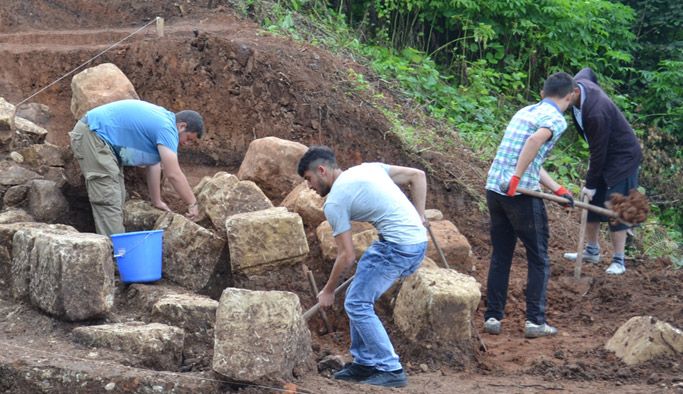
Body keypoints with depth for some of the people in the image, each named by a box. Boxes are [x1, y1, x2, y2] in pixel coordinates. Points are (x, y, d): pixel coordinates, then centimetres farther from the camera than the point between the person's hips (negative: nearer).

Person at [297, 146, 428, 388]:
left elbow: (347, 257, -5)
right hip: (418, 239, 9)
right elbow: (418, 175, 17)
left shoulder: (334, 202, -6)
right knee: (359, 298, 18)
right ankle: (364, 364, 23)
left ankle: (391, 370, -3)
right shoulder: (368, 168, 17)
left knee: (357, 304, -3)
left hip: (398, 245, -9)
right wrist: (418, 217, 16)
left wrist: (328, 292, 9)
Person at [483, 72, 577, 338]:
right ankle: (535, 321, 6)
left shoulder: (524, 112, 19)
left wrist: (559, 190, 23)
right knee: (539, 260, 7)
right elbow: (535, 140, -29)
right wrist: (517, 179, -25)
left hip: (494, 189, 7)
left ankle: (492, 317, 16)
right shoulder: (556, 119, -7)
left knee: (500, 257, 16)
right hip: (521, 195, -7)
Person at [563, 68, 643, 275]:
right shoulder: (578, 82, -12)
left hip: (622, 157, -9)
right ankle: (592, 251, 27)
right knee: (592, 204, 14)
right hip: (604, 154, 9)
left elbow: (598, 151, -28)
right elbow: (589, 72, 14)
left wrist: (590, 185, -17)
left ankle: (618, 261, 1)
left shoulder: (596, 114, -37)